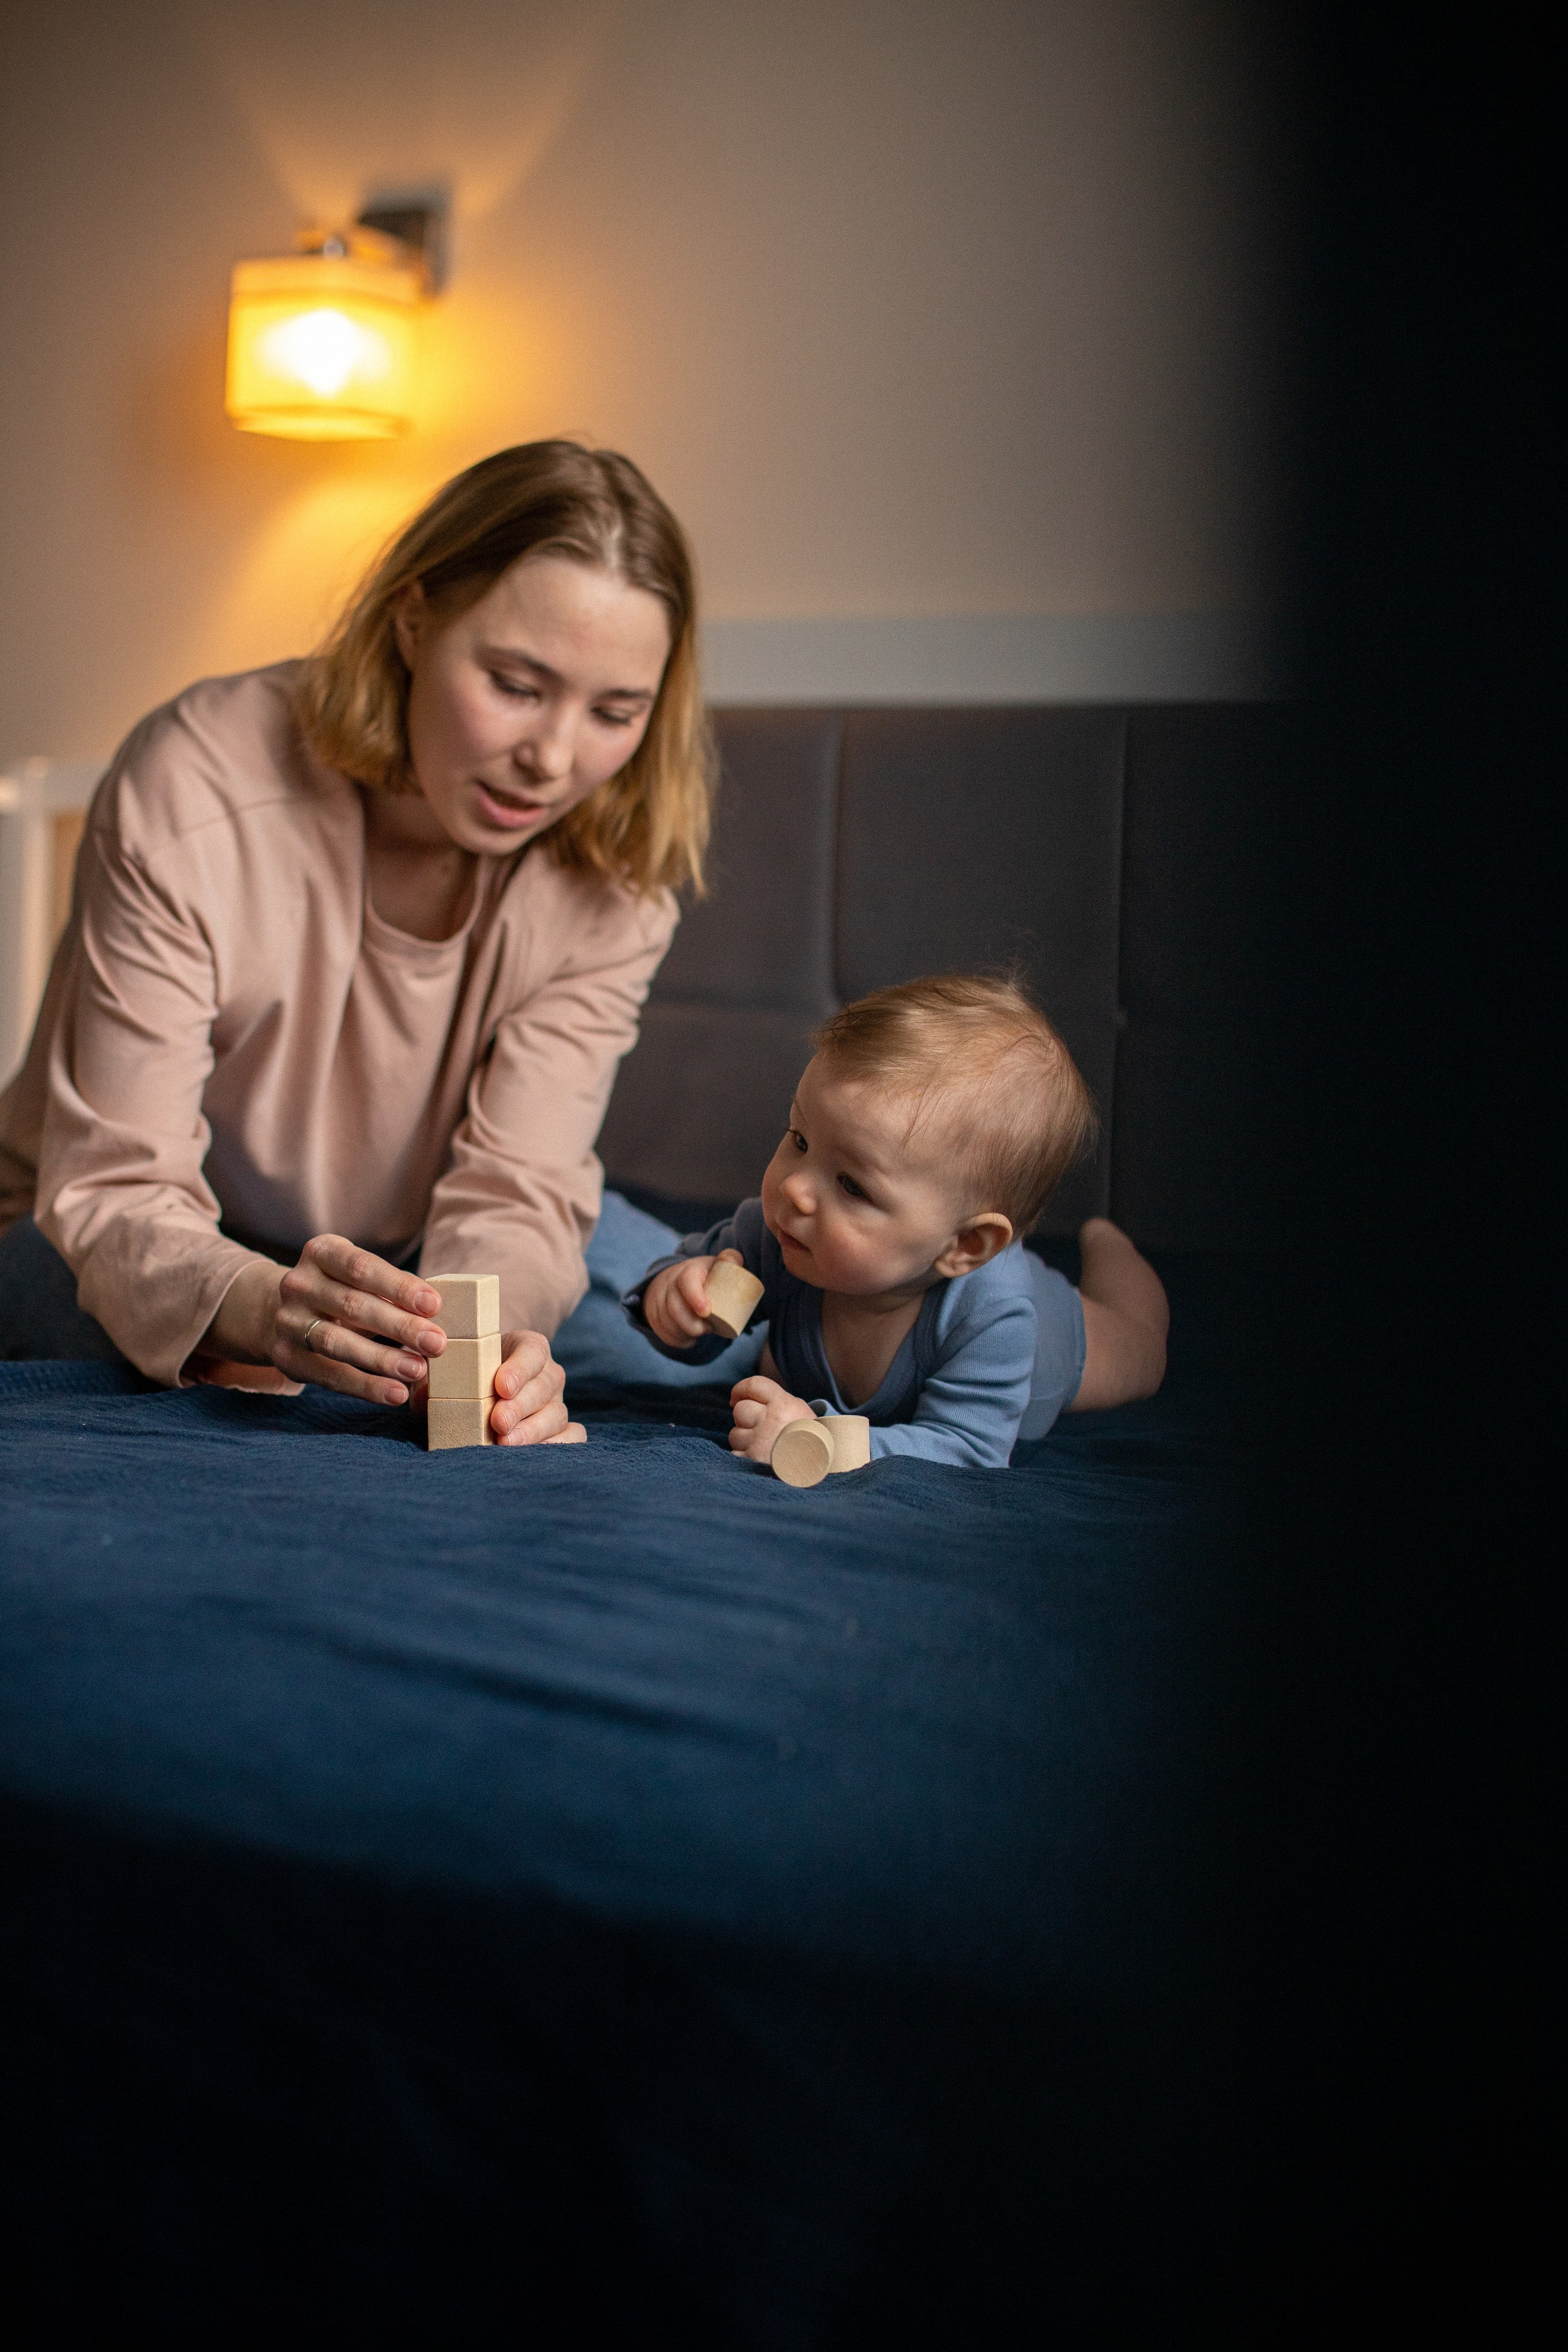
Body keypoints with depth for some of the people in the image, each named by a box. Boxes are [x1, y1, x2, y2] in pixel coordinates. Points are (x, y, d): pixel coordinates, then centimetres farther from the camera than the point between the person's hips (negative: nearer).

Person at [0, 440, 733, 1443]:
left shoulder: (617, 871, -16)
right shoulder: (194, 790, -27)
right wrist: (263, 1308, -53)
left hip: (388, 1262, 3)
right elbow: (115, 1188, -29)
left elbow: (515, 1193, -21)